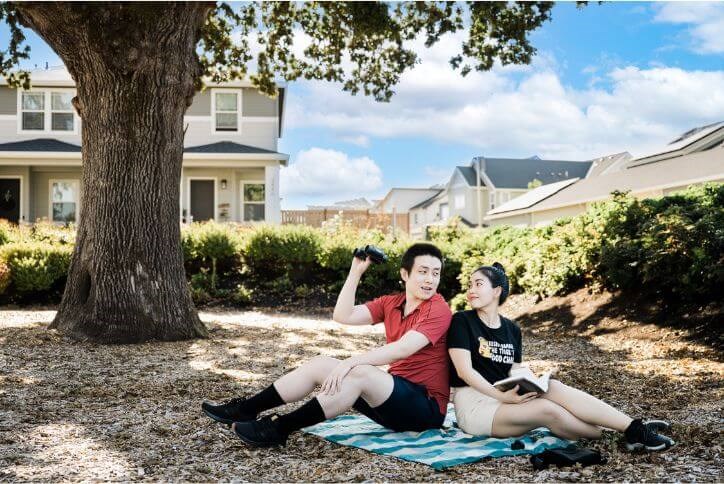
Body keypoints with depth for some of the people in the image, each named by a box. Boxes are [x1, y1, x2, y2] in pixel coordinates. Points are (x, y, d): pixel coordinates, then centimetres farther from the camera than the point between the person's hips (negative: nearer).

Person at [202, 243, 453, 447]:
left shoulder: (439, 310, -12)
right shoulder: (391, 304, 9)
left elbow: (403, 348, -27)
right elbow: (343, 316, 1)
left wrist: (350, 362, -31)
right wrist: (355, 272, -2)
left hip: (426, 406, -7)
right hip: (392, 396, 8)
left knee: (359, 373, -33)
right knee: (319, 365, -2)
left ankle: (279, 428, -30)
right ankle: (246, 409, -2)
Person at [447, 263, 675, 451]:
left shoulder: (511, 329, 12)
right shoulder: (462, 322, -6)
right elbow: (465, 371, -15)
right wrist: (502, 396, -24)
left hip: (505, 397, 5)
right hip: (475, 406, -5)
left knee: (552, 387, -24)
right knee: (548, 410, -28)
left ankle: (633, 428, -30)